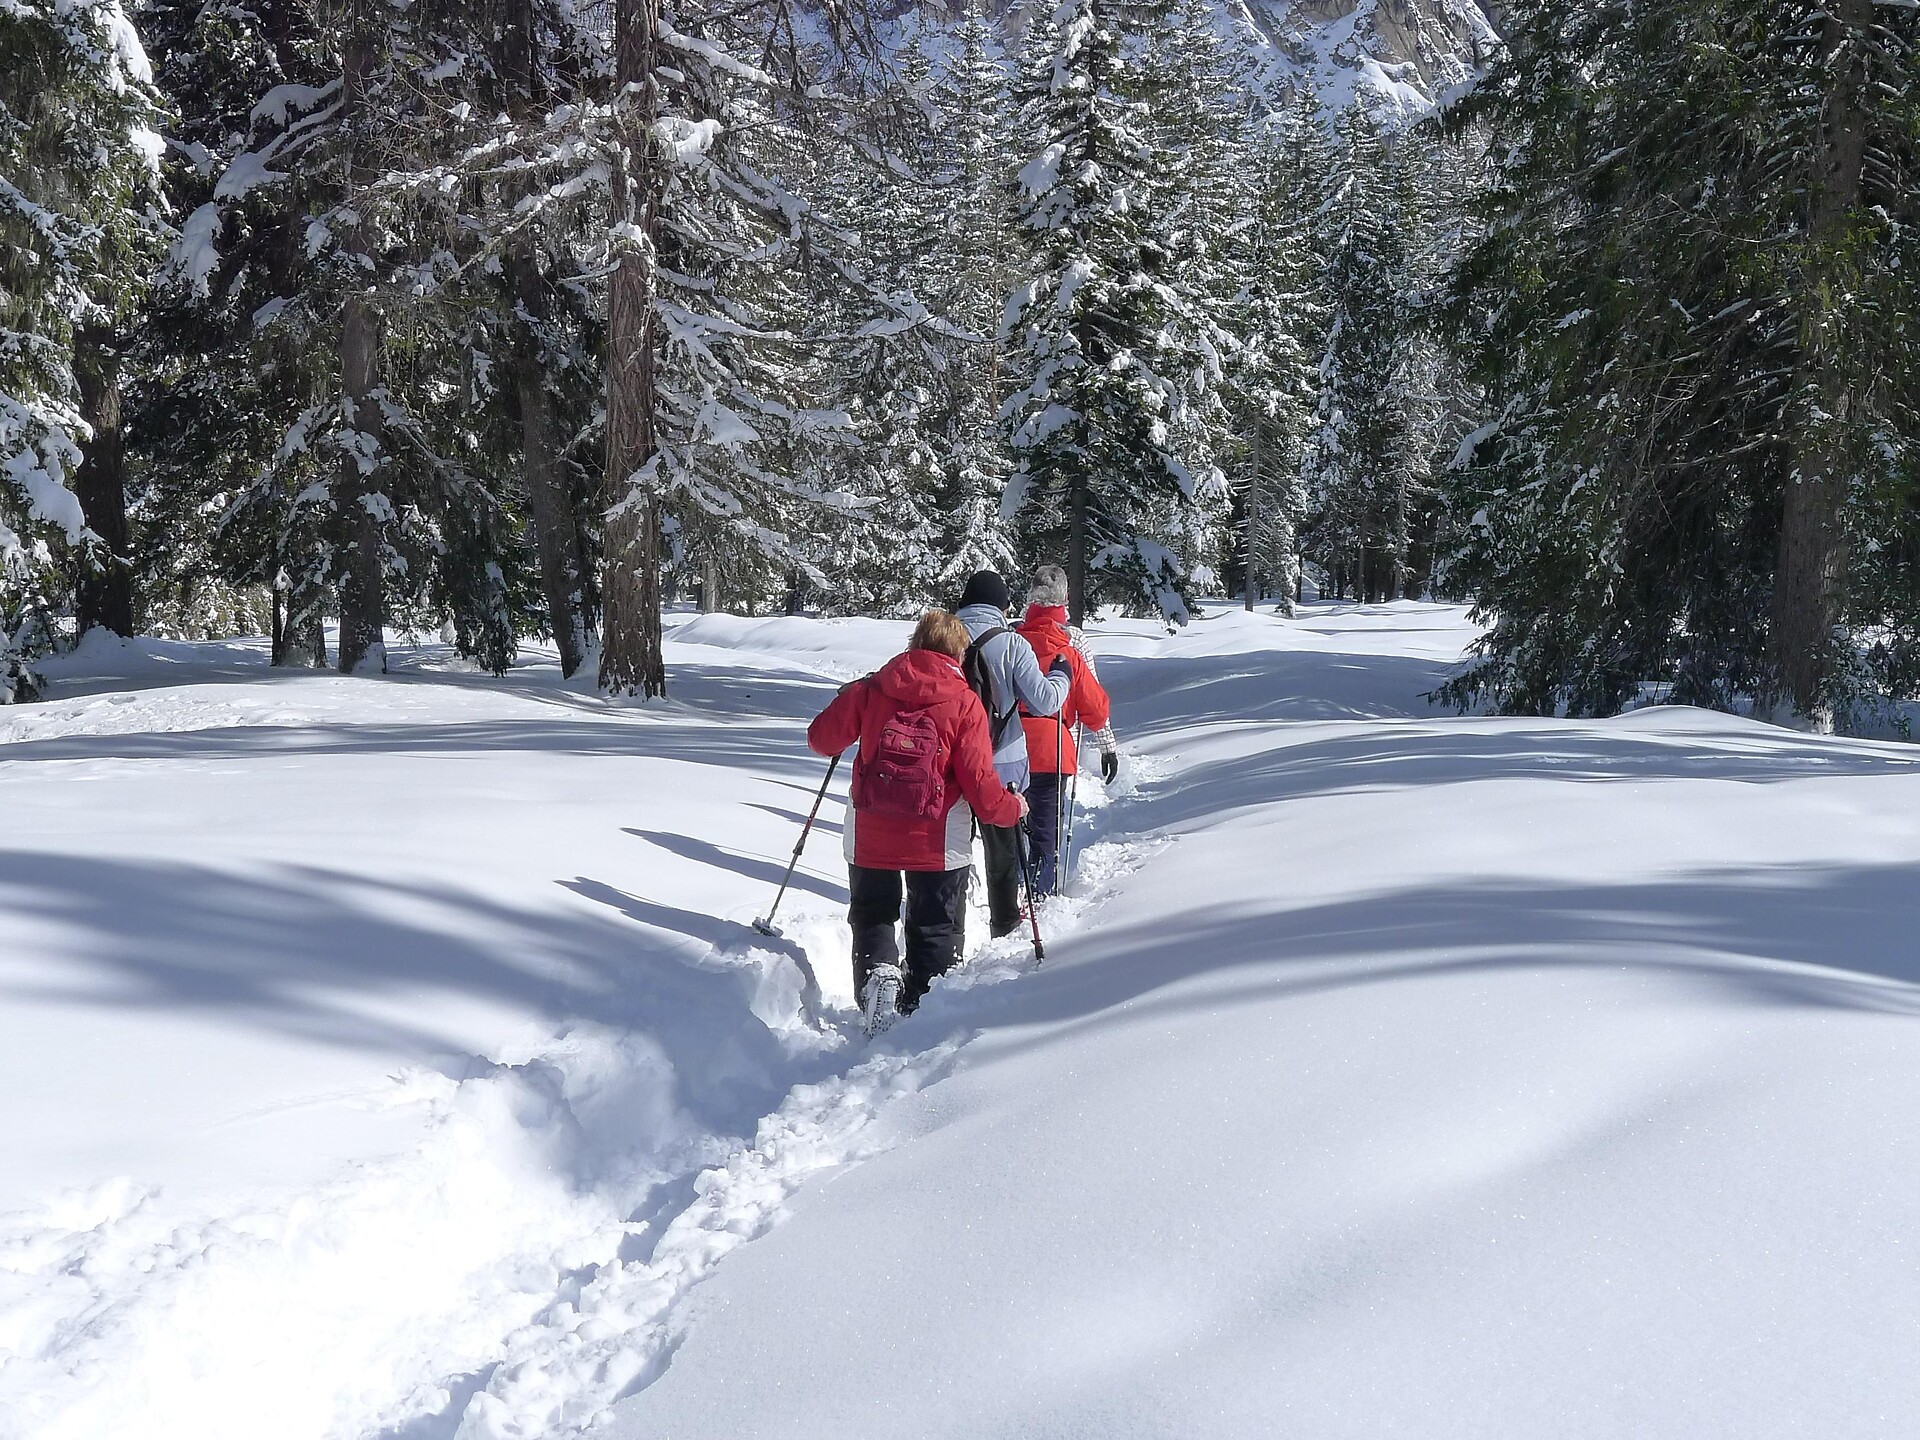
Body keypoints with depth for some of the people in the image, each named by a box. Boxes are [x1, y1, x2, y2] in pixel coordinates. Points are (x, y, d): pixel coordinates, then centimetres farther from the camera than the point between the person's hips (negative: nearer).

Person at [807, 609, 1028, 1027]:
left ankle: (878, 971, -6)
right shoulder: (965, 703, -7)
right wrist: (1012, 808, 9)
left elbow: (822, 738, 6)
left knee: (871, 916, 21)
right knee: (936, 931, 15)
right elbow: (979, 783, -10)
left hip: (869, 836, 2)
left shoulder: (870, 689, 0)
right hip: (940, 843, -2)